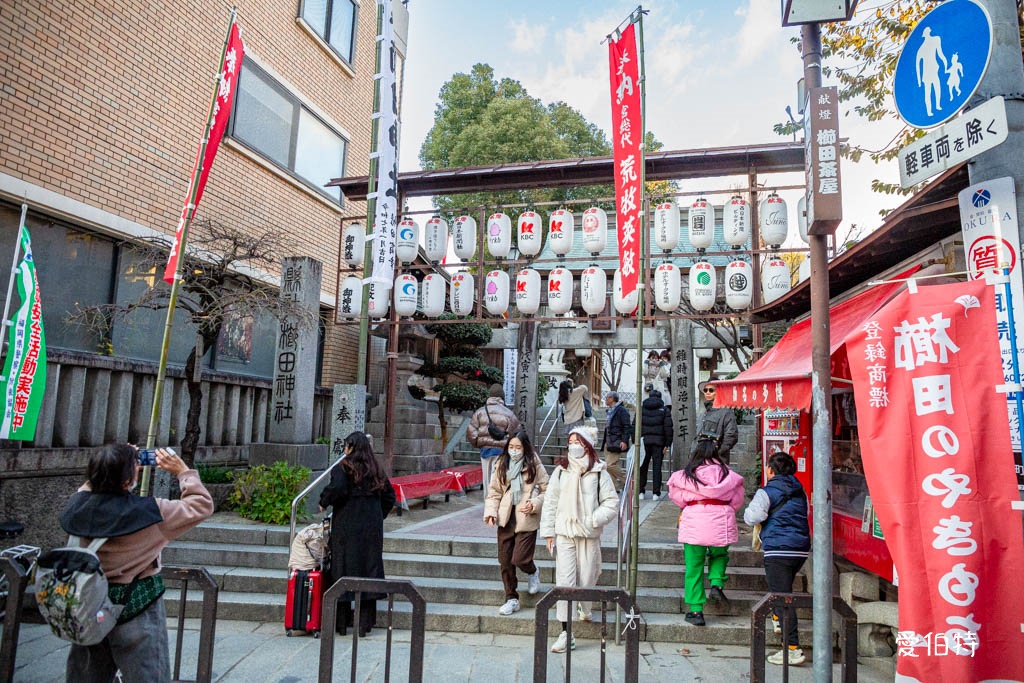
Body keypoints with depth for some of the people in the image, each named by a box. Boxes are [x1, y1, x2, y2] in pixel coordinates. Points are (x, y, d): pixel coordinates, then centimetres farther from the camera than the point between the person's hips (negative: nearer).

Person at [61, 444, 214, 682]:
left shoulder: (79, 506, -9)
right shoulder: (149, 511, -25)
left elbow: (92, 486, 16)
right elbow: (202, 505, -16)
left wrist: (113, 466, 8)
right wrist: (183, 471, -9)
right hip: (135, 608, -6)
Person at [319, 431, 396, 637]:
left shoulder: (343, 468, -7)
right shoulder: (377, 470, 9)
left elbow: (337, 488, -24)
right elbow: (389, 496, 11)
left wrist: (324, 502, -6)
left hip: (346, 529, -4)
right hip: (372, 529, 4)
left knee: (343, 570, 6)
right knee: (369, 568, 8)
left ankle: (342, 622, 13)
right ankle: (365, 623, 12)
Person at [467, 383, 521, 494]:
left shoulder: (480, 412, 3)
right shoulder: (508, 414, -6)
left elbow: (471, 432, 0)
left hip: (485, 450, 3)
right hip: (501, 451, -3)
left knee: (487, 479, 12)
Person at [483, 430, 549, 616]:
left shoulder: (535, 466, -3)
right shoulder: (502, 465, 6)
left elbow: (547, 491, 0)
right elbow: (494, 492, 9)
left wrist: (534, 504, -16)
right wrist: (490, 512, -4)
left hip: (527, 520, -4)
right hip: (505, 519, 4)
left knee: (519, 559, -10)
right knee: (505, 561, 6)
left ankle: (533, 572, 27)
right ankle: (511, 599, 23)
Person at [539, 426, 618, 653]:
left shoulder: (599, 472, 0)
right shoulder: (560, 470, 5)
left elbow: (612, 502, 2)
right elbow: (551, 502, 9)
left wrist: (595, 520, -14)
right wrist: (548, 532, 6)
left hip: (589, 535, -1)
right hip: (564, 533, 1)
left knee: (586, 580, 6)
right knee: (564, 580, -4)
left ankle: (584, 609, 40)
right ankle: (566, 633, 1)